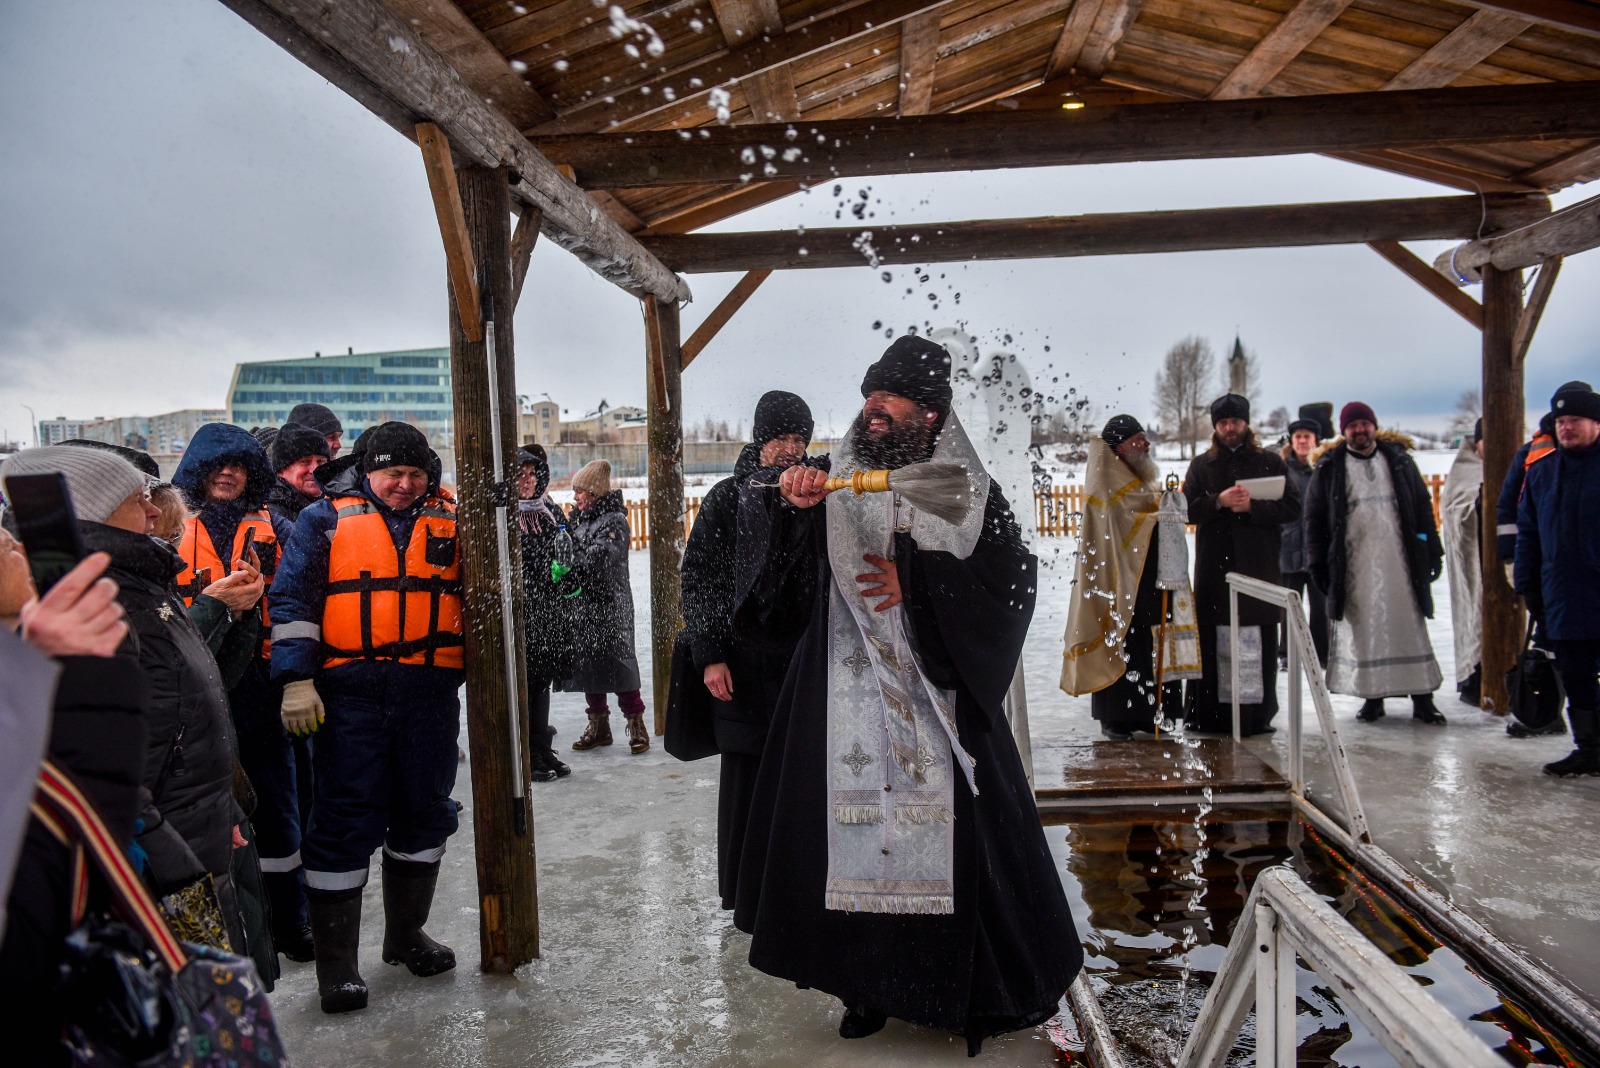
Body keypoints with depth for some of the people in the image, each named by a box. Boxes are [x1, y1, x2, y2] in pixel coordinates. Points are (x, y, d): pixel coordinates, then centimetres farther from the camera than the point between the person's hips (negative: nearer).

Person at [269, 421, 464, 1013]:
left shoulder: (449, 522, 10)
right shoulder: (326, 519, 2)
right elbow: (292, 599, 0)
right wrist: (296, 680, -8)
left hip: (431, 693, 4)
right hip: (351, 694, -3)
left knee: (424, 812, 13)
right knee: (345, 820, 0)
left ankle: (406, 932, 32)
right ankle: (336, 963, 13)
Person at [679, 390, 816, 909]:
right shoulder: (727, 498, 2)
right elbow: (697, 579, 0)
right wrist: (710, 655, -6)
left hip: (805, 655, 2)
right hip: (744, 660, -2)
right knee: (746, 773, 4)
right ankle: (742, 892, 19)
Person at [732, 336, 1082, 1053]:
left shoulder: (967, 491, 3)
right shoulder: (832, 485, 8)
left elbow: (1014, 579, -5)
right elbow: (779, 569, -2)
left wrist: (916, 580, -14)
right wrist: (789, 503, -23)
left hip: (938, 695, -1)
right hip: (847, 700, 2)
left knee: (951, 839, 1)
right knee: (853, 837, 5)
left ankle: (977, 992, 20)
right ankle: (866, 986, 22)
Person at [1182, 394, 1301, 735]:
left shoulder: (1270, 462, 11)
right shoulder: (1201, 465, 13)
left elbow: (1293, 507, 2)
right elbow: (1187, 509, 3)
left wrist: (1252, 505, -12)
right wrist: (1219, 501, -13)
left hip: (1260, 566, 0)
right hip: (1213, 568, 0)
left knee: (1261, 644, -2)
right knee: (1211, 643, -1)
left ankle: (1259, 713, 7)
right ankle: (1207, 714, 5)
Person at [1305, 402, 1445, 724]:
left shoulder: (1398, 459, 9)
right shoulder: (1329, 467, 4)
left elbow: (1423, 506, 12)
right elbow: (1314, 517, 5)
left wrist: (1432, 550, 7)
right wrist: (1317, 562, -1)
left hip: (1400, 561, 1)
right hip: (1354, 567, -1)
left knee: (1410, 627, 2)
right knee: (1363, 630, 3)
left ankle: (1422, 699, 7)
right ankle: (1373, 697, 12)